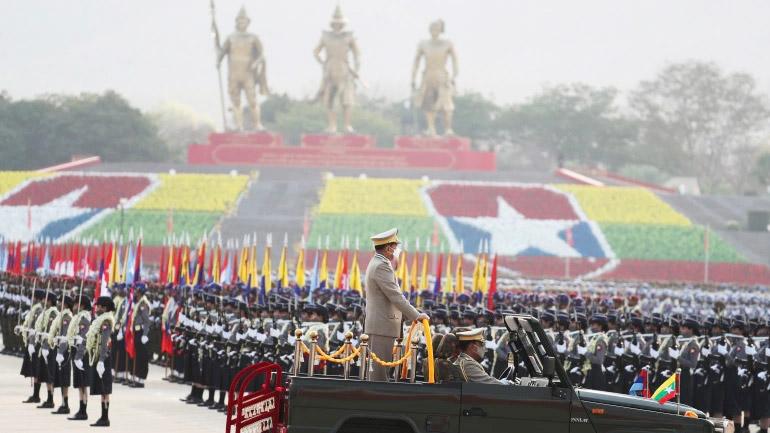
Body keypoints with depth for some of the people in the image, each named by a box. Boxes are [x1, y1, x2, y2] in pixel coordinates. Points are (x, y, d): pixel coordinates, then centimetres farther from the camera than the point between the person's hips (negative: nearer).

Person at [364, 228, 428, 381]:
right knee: (380, 368, -9)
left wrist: (409, 316, 17)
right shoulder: (381, 266, -16)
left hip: (377, 325, 11)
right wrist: (416, 315, -15)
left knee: (377, 367, 11)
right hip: (382, 326, -11)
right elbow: (395, 296, -19)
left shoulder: (377, 264, 18)